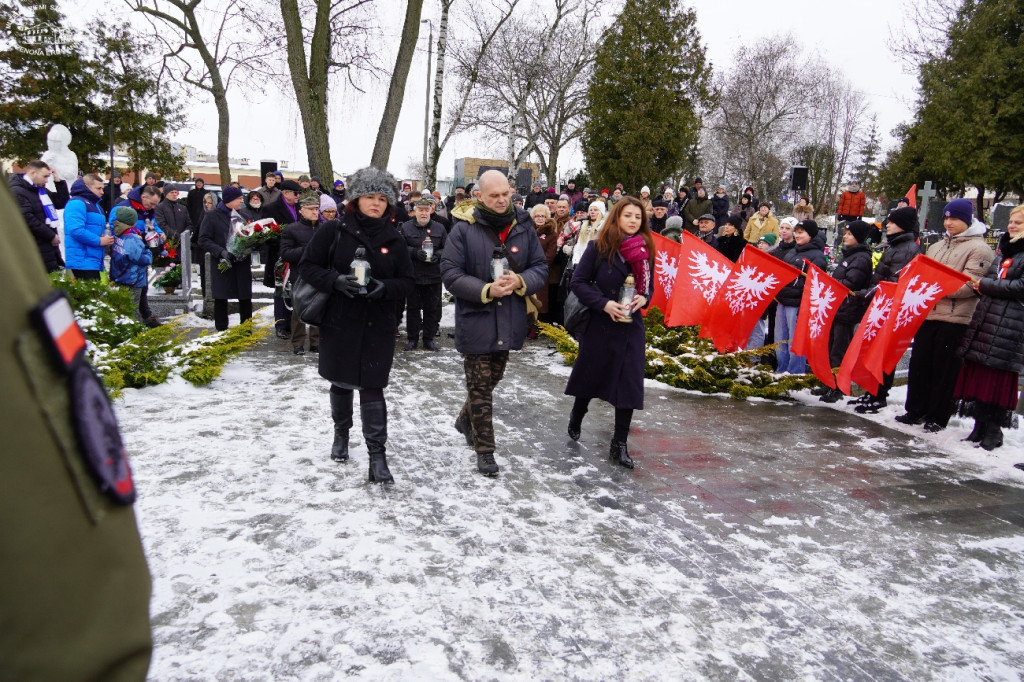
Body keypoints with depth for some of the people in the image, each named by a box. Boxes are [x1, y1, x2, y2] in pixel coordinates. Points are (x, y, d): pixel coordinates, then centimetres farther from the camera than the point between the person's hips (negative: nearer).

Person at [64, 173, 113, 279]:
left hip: (94, 261, 10)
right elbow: (76, 230, -23)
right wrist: (99, 241, -16)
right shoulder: (77, 203, -9)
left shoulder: (95, 204, 23)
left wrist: (107, 238, 7)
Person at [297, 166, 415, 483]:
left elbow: (407, 282, 4)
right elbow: (308, 266, -2)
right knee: (341, 382, 15)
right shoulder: (333, 230, -3)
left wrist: (384, 288, -17)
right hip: (339, 322, 0)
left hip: (378, 326, 0)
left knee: (372, 387, -2)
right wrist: (336, 280, -20)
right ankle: (341, 433, 40)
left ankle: (377, 456, 2)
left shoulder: (394, 240, 3)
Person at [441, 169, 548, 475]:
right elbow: (450, 274, -10)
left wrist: (520, 281, -16)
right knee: (480, 387, 2)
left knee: (491, 380, 21)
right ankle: (484, 450, 14)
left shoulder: (523, 227, 2)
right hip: (475, 320, -5)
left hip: (510, 321, 5)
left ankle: (465, 421, 46)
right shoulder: (463, 229, -9)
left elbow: (540, 268, 6)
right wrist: (486, 290, -22)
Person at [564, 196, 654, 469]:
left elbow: (649, 286, 14)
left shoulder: (646, 250, 4)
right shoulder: (598, 247, -7)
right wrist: (603, 303, -19)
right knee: (590, 375, 14)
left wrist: (644, 298, -9)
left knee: (629, 383, 0)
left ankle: (619, 444, 10)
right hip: (599, 324, -3)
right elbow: (579, 281, -8)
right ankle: (576, 418, 43)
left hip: (631, 326, 3)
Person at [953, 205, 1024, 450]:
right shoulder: (1004, 249, 20)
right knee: (978, 372, 7)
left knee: (999, 376, -4)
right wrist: (981, 285, 5)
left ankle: (994, 429, 4)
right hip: (985, 317, 7)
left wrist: (986, 284, -9)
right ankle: (980, 425, 15)